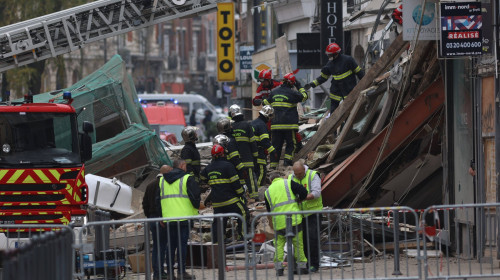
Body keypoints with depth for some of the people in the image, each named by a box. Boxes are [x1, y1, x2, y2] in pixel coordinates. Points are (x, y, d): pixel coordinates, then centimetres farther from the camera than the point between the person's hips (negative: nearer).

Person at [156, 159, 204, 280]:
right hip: (184, 217, -5)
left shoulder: (162, 180, 14)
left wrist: (162, 216, 22)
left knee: (171, 244, 10)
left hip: (168, 219, 5)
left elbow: (158, 199, 16)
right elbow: (194, 196, -9)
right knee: (182, 244, -3)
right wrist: (198, 205, 12)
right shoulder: (187, 179, -4)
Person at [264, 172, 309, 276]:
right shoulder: (288, 183, 6)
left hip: (278, 222, 2)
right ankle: (301, 266, 11)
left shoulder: (268, 191, 16)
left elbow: (269, 210, 22)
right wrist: (298, 199, 15)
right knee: (298, 243, 9)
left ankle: (278, 267, 2)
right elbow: (303, 191, -4)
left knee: (279, 244, 13)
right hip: (294, 219, -2)